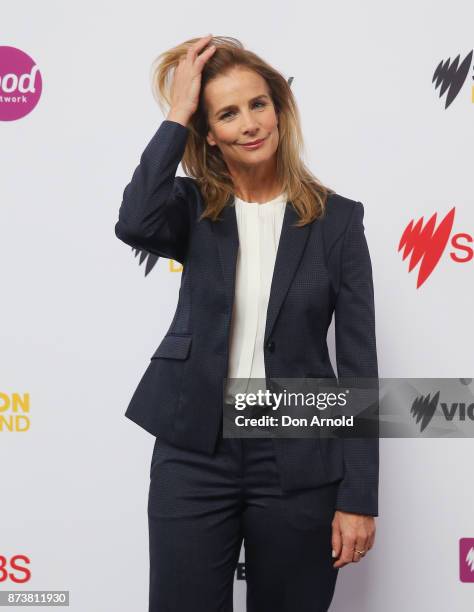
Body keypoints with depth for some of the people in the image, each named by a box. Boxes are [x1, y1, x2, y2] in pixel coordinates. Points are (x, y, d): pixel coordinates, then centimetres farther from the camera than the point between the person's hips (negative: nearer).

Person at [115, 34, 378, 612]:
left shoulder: (336, 218, -2)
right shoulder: (194, 207, 2)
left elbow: (358, 363, -2)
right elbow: (134, 225, -23)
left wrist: (358, 495, -4)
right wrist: (176, 115, -14)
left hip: (298, 460, 0)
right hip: (193, 451, 1)